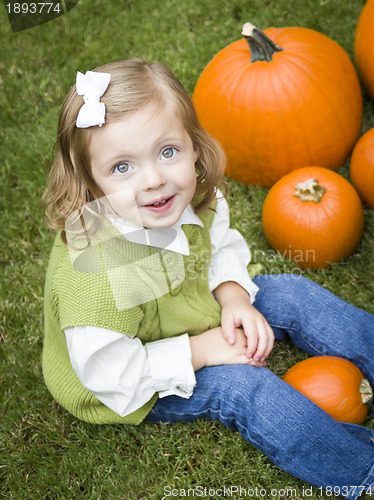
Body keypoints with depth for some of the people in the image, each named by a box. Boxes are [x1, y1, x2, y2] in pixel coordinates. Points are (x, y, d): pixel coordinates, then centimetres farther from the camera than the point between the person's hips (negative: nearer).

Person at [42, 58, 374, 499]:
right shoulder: (93, 275, -41)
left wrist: (234, 297, -19)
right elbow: (107, 373, -30)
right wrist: (198, 352, -27)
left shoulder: (194, 197, -20)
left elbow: (222, 245, 0)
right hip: (139, 387, -6)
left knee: (291, 294, 1)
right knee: (243, 387, -23)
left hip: (199, 307, 7)